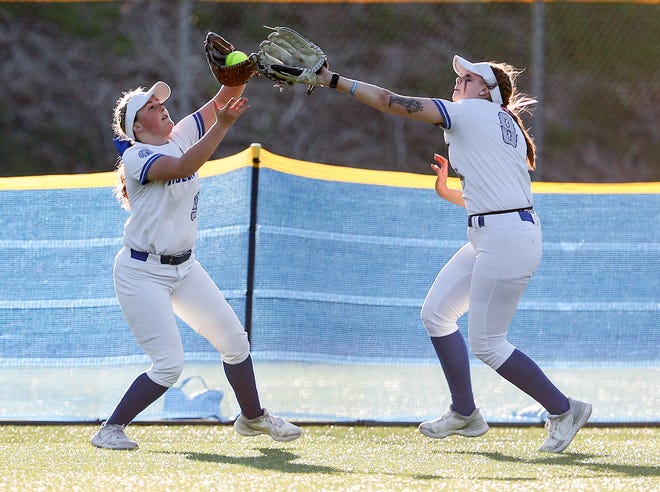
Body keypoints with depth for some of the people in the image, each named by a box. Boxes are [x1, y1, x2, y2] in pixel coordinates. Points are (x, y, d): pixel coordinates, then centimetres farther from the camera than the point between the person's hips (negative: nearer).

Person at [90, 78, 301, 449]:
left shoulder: (182, 136, 4)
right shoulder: (135, 157, -18)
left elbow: (226, 98, 1)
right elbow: (183, 167, -36)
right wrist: (222, 125, -45)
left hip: (184, 266, 8)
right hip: (143, 273, -8)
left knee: (234, 340, 11)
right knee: (169, 363, -15)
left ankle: (253, 417, 30)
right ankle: (110, 430, -4)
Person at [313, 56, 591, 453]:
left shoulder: (471, 111, -5)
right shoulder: (506, 126, 19)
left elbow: (393, 103, -7)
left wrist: (334, 80, -3)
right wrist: (447, 192, 15)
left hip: (505, 238, -10)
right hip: (488, 239, 10)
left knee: (486, 344, -5)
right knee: (436, 312, 14)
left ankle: (564, 409, 4)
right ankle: (465, 414, 19)